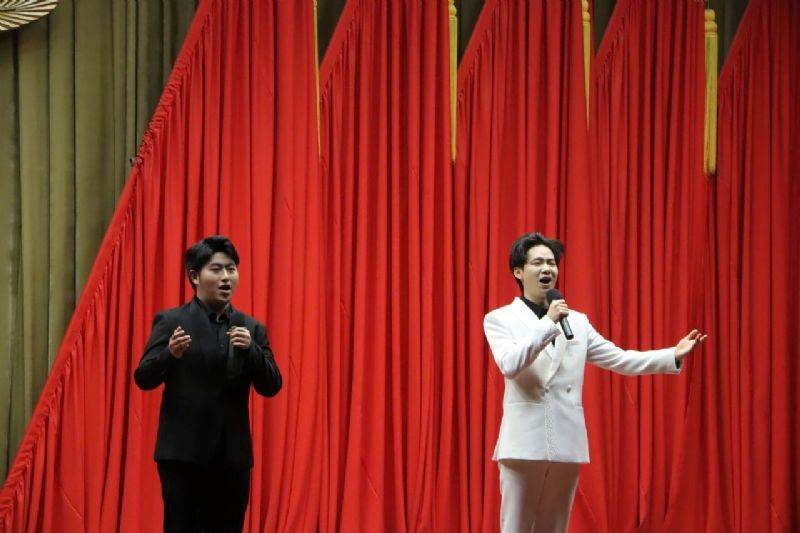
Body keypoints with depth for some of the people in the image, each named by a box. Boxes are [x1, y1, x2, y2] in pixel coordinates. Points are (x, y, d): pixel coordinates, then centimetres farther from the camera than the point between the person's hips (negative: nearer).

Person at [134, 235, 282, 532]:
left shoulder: (251, 329, 11)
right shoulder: (171, 321, 0)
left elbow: (271, 386, 4)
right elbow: (143, 379, -6)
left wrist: (251, 349, -14)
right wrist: (170, 354, -26)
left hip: (232, 456, 4)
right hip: (184, 452, -4)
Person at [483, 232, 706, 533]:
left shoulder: (576, 321, 15)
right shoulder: (500, 319, 1)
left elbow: (619, 359, 12)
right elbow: (510, 365, -16)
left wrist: (674, 356, 3)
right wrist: (548, 323, -17)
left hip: (566, 443, 4)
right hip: (525, 441, -4)